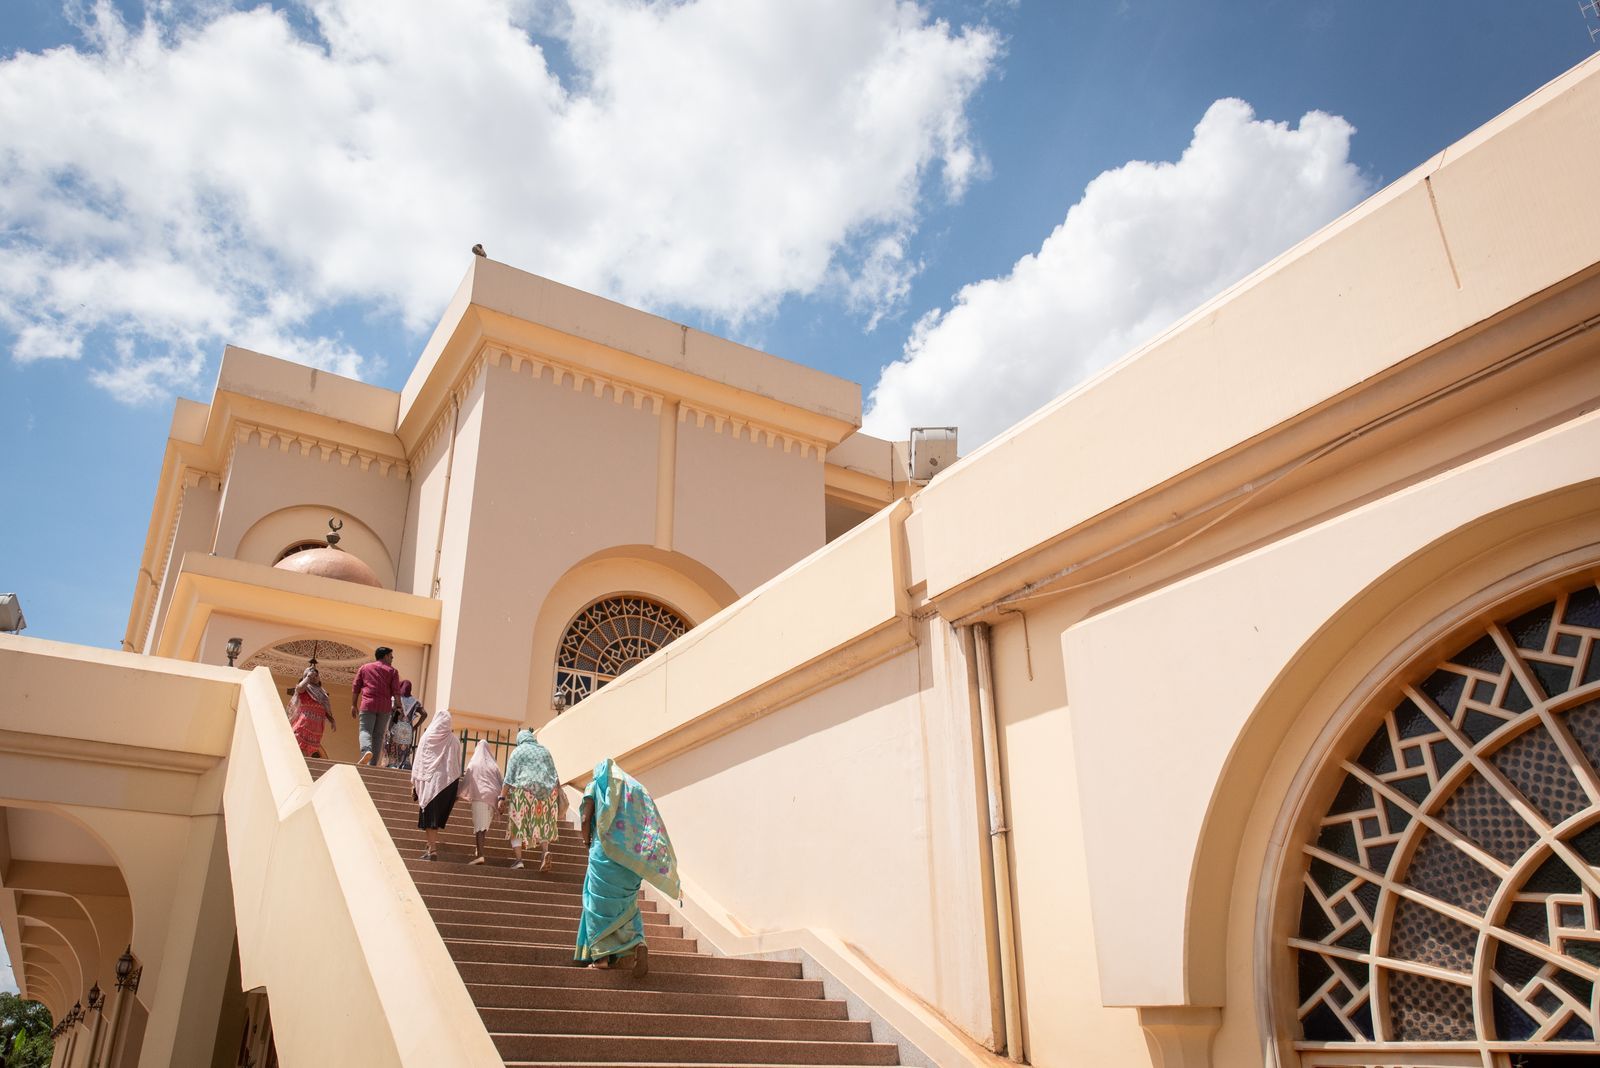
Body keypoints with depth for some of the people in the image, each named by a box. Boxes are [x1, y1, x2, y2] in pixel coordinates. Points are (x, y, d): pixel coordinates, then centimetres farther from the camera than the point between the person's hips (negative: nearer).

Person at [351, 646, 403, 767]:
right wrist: (398, 706, 3)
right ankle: (372, 763, 1)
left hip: (367, 704, 0)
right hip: (385, 707, 0)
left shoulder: (364, 668, 15)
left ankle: (366, 750, -34)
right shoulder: (392, 671, 9)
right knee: (379, 734, 5)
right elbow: (396, 691, 0)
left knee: (365, 730, -4)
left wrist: (353, 705, 15)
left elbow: (356, 688, 12)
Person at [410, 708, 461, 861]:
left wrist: (414, 783, 6)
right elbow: (458, 765, 4)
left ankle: (432, 850, -6)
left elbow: (418, 761, 1)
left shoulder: (427, 738, -1)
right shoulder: (454, 741, 2)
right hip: (449, 781, 2)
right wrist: (456, 787, 11)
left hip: (430, 781, -2)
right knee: (439, 815, 17)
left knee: (429, 815, 1)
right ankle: (432, 846, 23)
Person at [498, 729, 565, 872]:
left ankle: (519, 859, -8)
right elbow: (554, 774, 13)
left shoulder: (517, 751, 6)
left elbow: (509, 777, -1)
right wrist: (559, 792, 18)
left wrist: (502, 797, -1)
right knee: (543, 824, 8)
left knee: (517, 825, 4)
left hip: (523, 791, -3)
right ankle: (546, 851, -17)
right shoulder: (544, 751, 16)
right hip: (546, 791, 3)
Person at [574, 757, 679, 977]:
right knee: (626, 904, 14)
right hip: (633, 857, 4)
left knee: (600, 901, 8)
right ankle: (638, 944, -7)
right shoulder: (638, 788, 17)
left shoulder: (596, 784, 7)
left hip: (606, 852, -4)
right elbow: (655, 829, 11)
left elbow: (586, 818, -5)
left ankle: (602, 955, 7)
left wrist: (587, 839, 13)